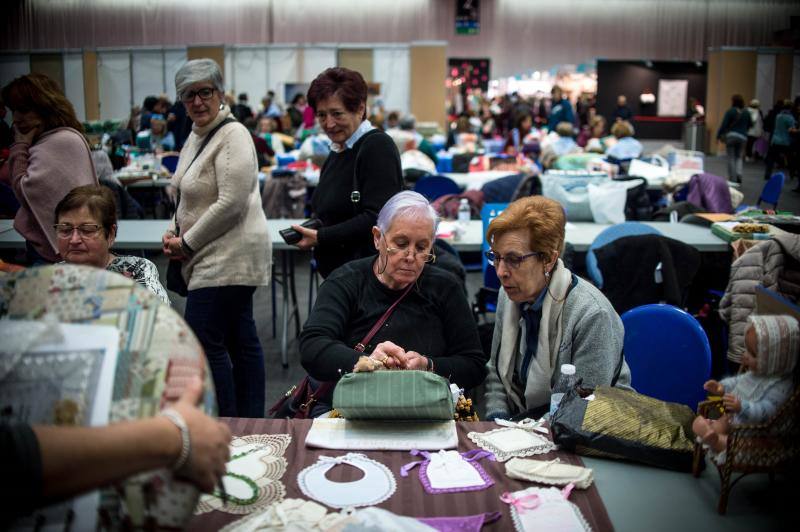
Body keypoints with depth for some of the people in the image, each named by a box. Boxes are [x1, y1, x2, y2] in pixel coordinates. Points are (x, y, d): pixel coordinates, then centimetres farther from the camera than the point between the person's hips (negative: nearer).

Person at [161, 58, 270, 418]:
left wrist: (188, 243, -13)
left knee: (204, 339, -10)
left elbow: (230, 203, -20)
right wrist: (175, 232, 7)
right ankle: (249, 422, 21)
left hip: (229, 257, -10)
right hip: (218, 258, 10)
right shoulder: (197, 136, 16)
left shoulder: (233, 136, -13)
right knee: (240, 339, 13)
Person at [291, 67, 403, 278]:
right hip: (336, 272, 8)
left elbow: (377, 218, -20)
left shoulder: (378, 146, -13)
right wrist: (310, 231, 3)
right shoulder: (337, 152, 15)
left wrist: (322, 237, -18)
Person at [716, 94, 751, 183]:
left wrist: (718, 135, -5)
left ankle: (732, 178, 2)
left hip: (731, 136, -3)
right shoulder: (746, 113, 8)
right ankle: (739, 174, -9)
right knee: (739, 157, 13)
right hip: (743, 137, 3)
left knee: (731, 158, 3)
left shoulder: (730, 111, -6)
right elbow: (749, 124, 16)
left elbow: (724, 124, -11)